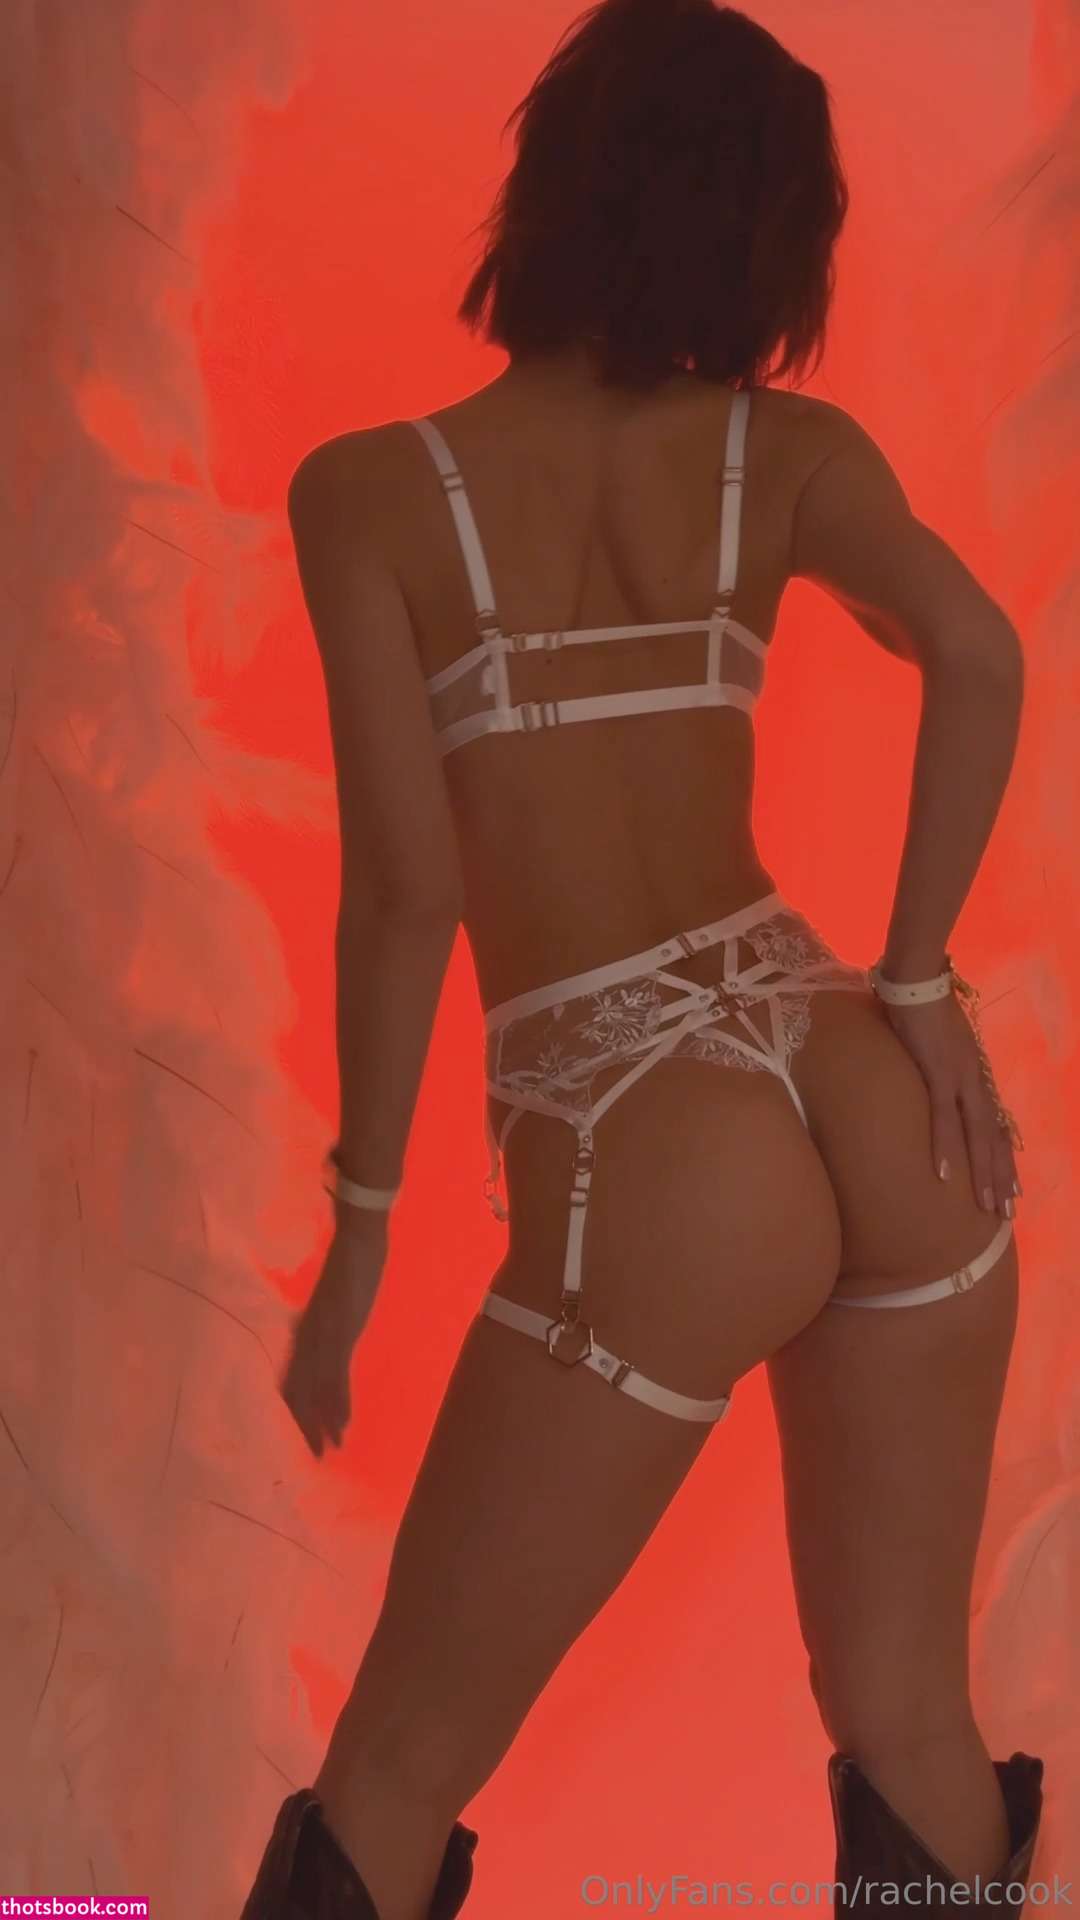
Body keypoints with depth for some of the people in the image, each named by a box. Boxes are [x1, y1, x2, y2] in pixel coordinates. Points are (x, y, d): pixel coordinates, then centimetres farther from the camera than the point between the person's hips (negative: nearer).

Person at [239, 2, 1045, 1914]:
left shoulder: (369, 492, -1)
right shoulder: (792, 450, 7)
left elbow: (409, 887, -7)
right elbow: (976, 650, -10)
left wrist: (361, 1219, 2)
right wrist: (918, 983, -1)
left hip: (650, 1165, -4)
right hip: (880, 1107, 5)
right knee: (908, 1724, 19)